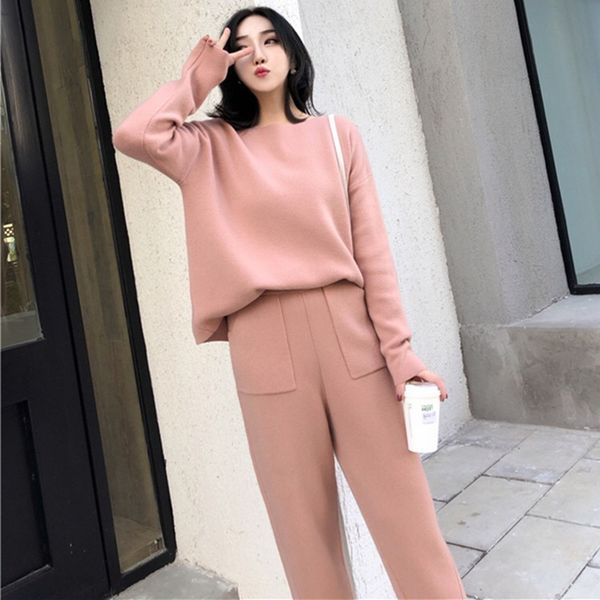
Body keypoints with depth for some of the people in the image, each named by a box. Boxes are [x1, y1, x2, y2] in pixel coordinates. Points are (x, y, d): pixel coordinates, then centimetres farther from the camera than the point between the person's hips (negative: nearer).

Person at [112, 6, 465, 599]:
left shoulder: (337, 133, 8)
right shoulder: (213, 146, 7)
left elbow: (372, 247, 3)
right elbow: (132, 135, -11)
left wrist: (398, 347, -3)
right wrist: (196, 79, 3)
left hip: (349, 333, 1)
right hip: (266, 347, 0)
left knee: (401, 504, 6)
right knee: (303, 514, 10)